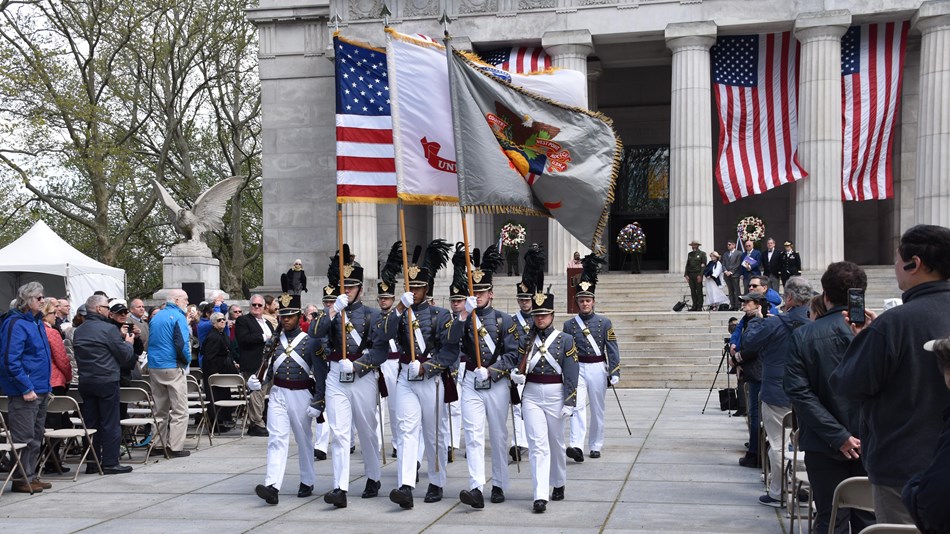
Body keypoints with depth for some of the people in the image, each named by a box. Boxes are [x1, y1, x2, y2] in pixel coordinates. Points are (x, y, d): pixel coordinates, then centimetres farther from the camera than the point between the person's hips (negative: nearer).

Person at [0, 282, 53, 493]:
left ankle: (31, 476, 22)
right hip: (25, 392, -9)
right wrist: (26, 388, -21)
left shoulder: (36, 323, 14)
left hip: (39, 391, 9)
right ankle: (22, 479, 3)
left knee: (36, 437, 14)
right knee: (24, 438, -4)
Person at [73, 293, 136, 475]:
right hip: (107, 381, -7)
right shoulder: (108, 329, -12)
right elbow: (125, 355, -10)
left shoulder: (78, 331, 9)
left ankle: (92, 463, 14)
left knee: (90, 422, 11)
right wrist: (128, 342, 12)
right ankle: (110, 463, 1)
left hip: (85, 382, 7)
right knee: (110, 423, 0)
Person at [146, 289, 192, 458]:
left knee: (160, 409, 14)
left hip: (153, 367, 8)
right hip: (173, 368, -8)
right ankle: (175, 447, -6)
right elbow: (182, 344, -19)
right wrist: (187, 360, -2)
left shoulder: (156, 317, 14)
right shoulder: (178, 317, -10)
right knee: (180, 411, -3)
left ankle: (159, 444, 15)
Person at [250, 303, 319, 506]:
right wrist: (257, 382, -9)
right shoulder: (273, 342, 8)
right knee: (276, 439, -10)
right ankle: (272, 486, -20)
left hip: (301, 395, -2)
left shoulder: (309, 342, -1)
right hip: (278, 394, 2)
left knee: (303, 440, 11)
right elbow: (267, 369, 13)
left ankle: (307, 482, 26)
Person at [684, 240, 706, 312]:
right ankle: (694, 306, 7)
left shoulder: (702, 254, 1)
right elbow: (687, 265, 15)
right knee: (693, 291, 4)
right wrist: (686, 274, 4)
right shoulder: (689, 254, 16)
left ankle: (699, 307, 0)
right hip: (690, 275, 5)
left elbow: (704, 265, -5)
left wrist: (700, 275, -14)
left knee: (699, 291, -2)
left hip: (698, 275, -5)